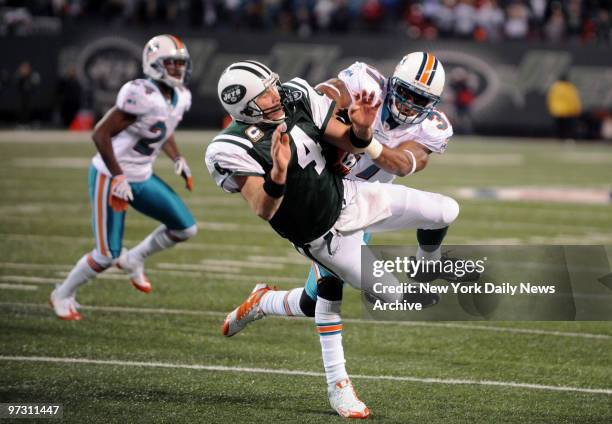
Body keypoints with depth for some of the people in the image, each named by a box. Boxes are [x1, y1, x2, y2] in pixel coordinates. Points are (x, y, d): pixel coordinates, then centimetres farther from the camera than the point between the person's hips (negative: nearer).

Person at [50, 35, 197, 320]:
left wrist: (178, 159, 6)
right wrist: (118, 178, -26)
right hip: (110, 177, -8)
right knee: (107, 256, -4)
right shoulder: (142, 96, -26)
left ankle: (134, 259, 25)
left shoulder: (181, 98, 1)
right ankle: (63, 296, 20)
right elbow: (101, 134, -25)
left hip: (142, 178, 8)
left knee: (186, 229, 3)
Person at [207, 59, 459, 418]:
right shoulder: (231, 151, -29)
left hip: (347, 195, 6)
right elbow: (263, 210, -33)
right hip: (323, 234, -6)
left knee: (446, 212, 5)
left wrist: (362, 129, -28)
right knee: (391, 296, -6)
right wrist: (279, 172, -52)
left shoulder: (296, 98, -14)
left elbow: (348, 142, -5)